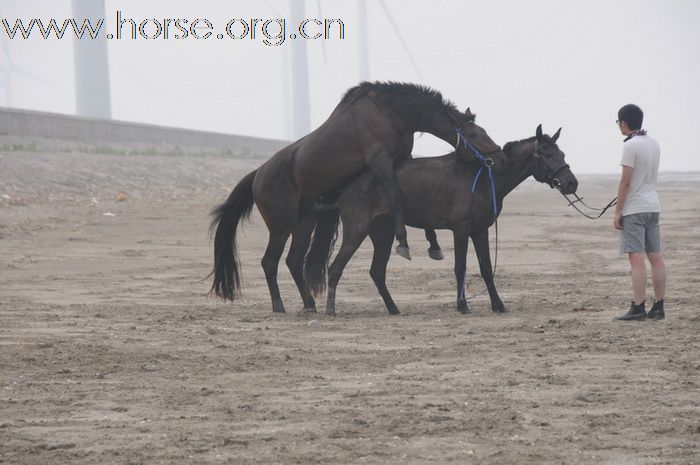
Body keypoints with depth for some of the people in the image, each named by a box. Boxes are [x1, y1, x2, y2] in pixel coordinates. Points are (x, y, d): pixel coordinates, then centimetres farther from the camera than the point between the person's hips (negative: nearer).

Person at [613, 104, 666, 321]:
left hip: (634, 209, -8)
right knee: (655, 256, 7)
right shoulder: (654, 144, 12)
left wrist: (617, 212, -11)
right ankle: (658, 307, 9)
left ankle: (638, 308, -15)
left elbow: (625, 182, -16)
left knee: (636, 258, -10)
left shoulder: (631, 146, -14)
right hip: (653, 207, 8)